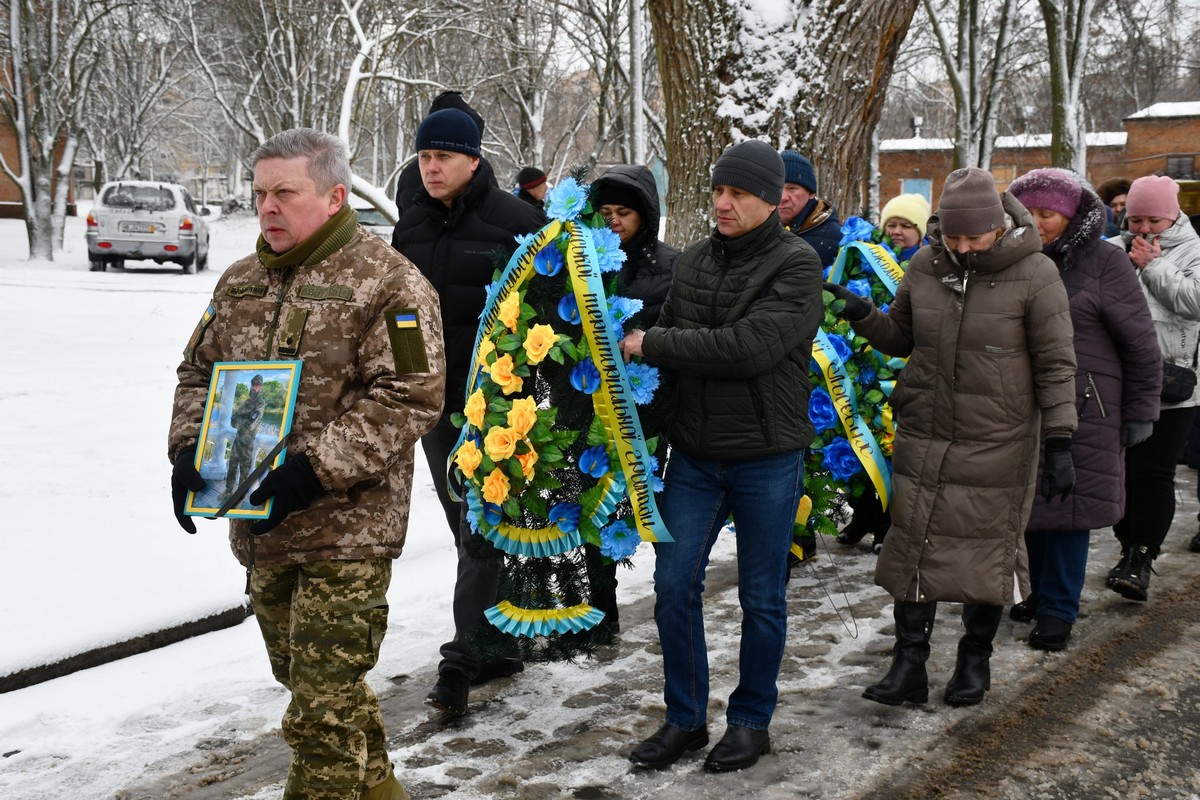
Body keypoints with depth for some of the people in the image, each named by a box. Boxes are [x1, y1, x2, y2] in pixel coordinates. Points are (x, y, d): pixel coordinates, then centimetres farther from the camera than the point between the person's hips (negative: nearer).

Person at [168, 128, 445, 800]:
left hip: (346, 531, -8)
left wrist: (316, 469, -24)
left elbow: (411, 396, -18)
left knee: (324, 700, -4)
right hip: (259, 526, 8)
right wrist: (190, 450, 0)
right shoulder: (241, 281, 13)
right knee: (304, 678, 19)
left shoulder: (387, 282, -11)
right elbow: (199, 373, 19)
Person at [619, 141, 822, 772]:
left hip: (767, 459, -5)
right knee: (674, 584, 5)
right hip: (694, 454, 5)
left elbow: (749, 346, -24)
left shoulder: (797, 266, -12)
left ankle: (751, 720, 25)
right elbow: (665, 335, 11)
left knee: (761, 597, 8)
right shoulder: (693, 262, 7)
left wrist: (652, 345, -20)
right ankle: (685, 719, 20)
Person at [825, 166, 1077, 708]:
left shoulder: (1033, 274, -10)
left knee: (988, 551, 9)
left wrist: (1060, 443, -10)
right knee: (912, 548, 4)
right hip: (923, 437, 3)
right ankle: (909, 664, 14)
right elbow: (901, 339, 15)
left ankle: (975, 659, 27)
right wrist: (865, 317, -6)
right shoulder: (924, 266, 1)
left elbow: (1056, 366, -7)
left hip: (997, 446, -3)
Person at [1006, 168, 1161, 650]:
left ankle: (1058, 610, 8)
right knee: (1032, 502, 12)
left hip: (1083, 409, -5)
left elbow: (1139, 344, -5)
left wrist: (1140, 410, -6)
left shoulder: (1103, 262, -7)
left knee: (1069, 504, -1)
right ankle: (1042, 592, 28)